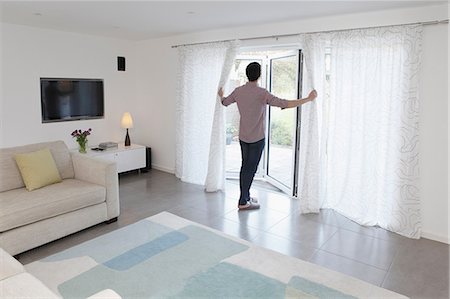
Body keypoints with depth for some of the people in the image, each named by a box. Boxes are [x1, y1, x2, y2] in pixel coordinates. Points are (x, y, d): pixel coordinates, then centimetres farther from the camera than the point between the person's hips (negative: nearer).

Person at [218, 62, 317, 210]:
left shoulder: (238, 91, 0)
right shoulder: (262, 93, -19)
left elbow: (224, 102, 19)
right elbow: (285, 104, -26)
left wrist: (221, 95, 43)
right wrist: (308, 99, -20)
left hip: (243, 137, 6)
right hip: (257, 138, -6)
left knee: (245, 166, 15)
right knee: (251, 168, 1)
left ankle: (245, 197, 27)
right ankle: (243, 202, 8)